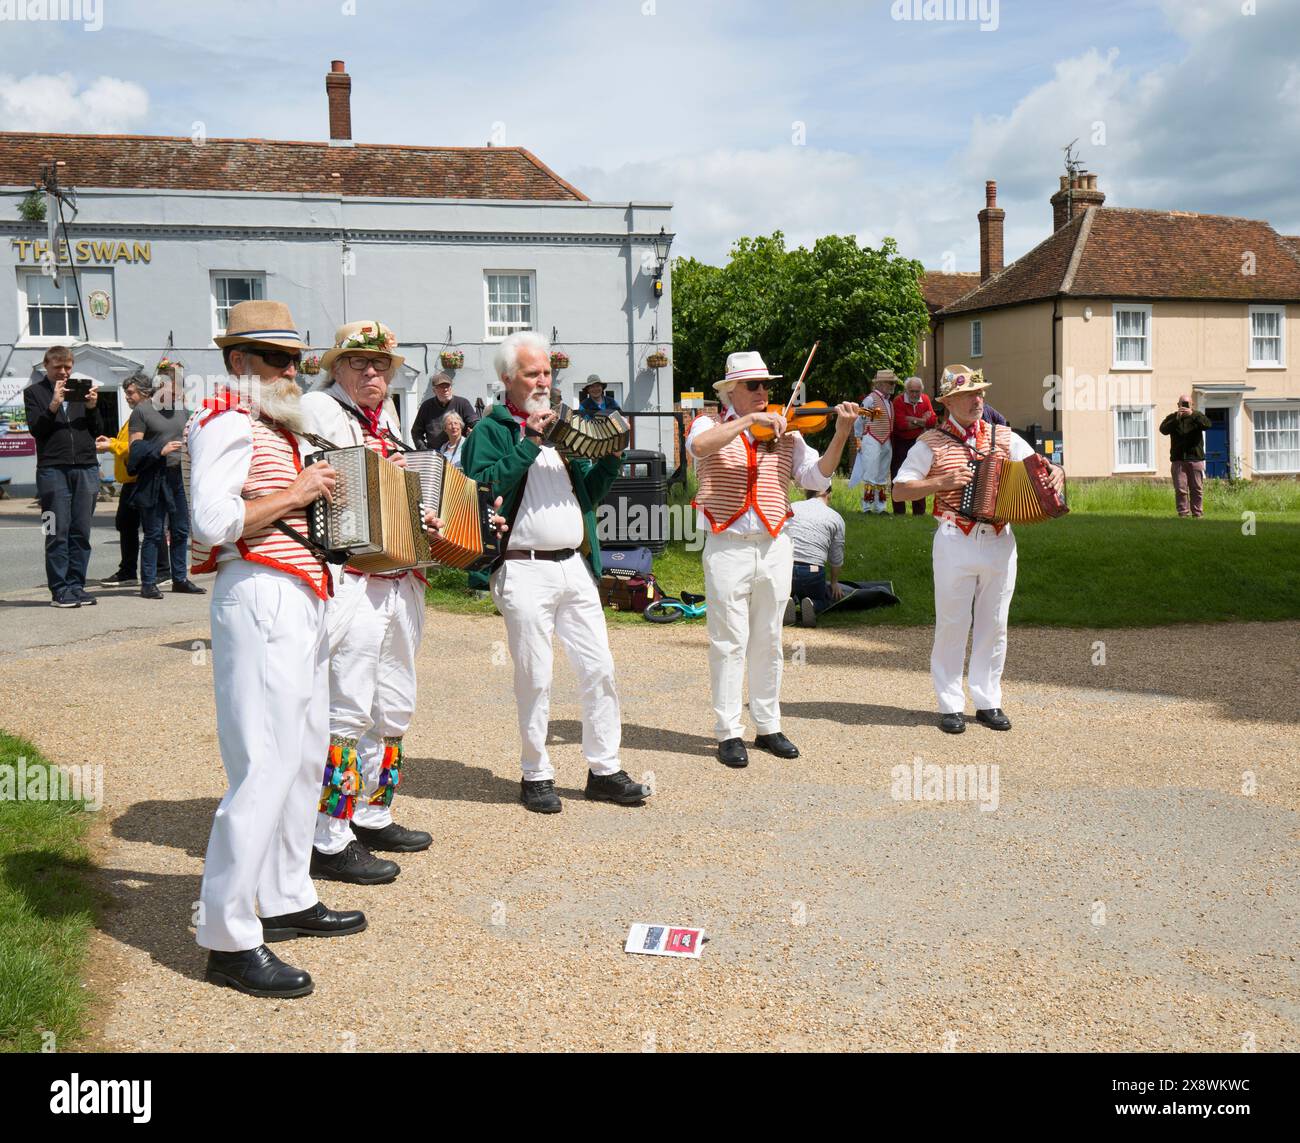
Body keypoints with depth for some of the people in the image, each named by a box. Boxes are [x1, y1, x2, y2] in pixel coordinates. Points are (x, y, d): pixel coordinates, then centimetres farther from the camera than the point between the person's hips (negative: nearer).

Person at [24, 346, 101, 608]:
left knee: (81, 532, 3)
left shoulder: (82, 389, 16)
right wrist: (53, 405, -16)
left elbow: (96, 431, 13)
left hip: (86, 468, 3)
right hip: (53, 470, -3)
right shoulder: (34, 392, 9)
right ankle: (59, 589, -1)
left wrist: (92, 407, -4)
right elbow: (36, 429, -3)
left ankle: (76, 586, 8)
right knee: (58, 532, -4)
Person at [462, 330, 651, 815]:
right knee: (535, 678, 0)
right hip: (524, 570, -6)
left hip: (575, 565, 6)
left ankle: (604, 769, 17)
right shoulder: (491, 430, 0)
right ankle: (536, 775, 14)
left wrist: (611, 457, 6)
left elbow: (587, 491, 22)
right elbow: (482, 485, -18)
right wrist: (527, 443, -20)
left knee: (599, 669, 6)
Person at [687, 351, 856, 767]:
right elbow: (700, 445, -22)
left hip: (774, 546, 3)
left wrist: (840, 436, -14)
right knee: (729, 642, 0)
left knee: (768, 642, 12)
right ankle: (728, 733, 8)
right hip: (727, 547, -3)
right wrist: (750, 420, -24)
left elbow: (817, 476, 0)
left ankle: (769, 727, 22)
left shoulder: (785, 433, 10)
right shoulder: (709, 426, 2)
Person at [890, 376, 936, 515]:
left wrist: (914, 420, -18)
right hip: (900, 442, -4)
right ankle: (899, 510, 5)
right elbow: (901, 424, -25)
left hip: (917, 441, 4)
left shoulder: (925, 399, 0)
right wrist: (922, 421, -17)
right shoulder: (898, 401, -14)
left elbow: (933, 421, -8)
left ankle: (919, 510, 16)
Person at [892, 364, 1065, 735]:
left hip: (1000, 542, 3)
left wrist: (1056, 474, -8)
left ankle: (988, 702, 19)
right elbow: (900, 489, -3)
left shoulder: (1004, 437, 9)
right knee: (952, 624, 2)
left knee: (994, 625, 9)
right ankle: (950, 705, 12)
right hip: (955, 543, -3)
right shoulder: (931, 443, -1)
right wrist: (942, 482, -14)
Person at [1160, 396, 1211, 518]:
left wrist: (1193, 414, -22)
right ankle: (1183, 513, 0)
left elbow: (1207, 424, -11)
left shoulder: (1197, 416, 10)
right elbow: (1163, 429, -9)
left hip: (1196, 458, 0)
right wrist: (1176, 419, -21)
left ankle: (1197, 513, 8)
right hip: (1178, 459, 0)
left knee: (1197, 489, 2)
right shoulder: (1172, 417, 9)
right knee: (1180, 489, -4)